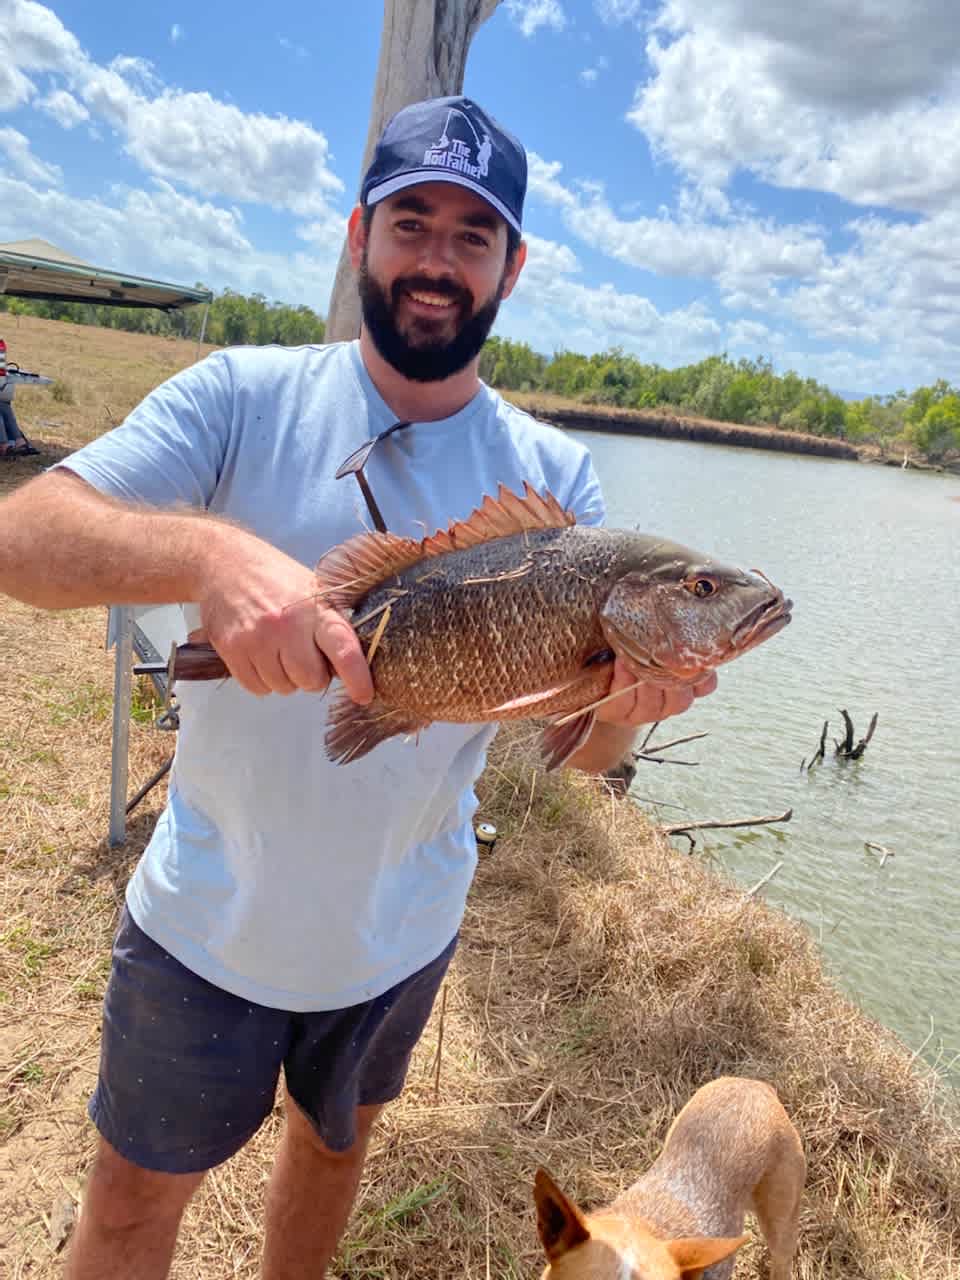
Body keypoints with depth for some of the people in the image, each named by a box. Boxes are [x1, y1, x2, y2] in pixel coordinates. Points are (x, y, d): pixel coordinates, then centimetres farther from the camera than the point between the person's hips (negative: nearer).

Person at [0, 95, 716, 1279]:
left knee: (336, 1140, 28)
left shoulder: (553, 477, -7)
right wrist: (207, 549, -42)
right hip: (207, 914, -2)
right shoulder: (245, 397, -11)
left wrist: (628, 699, -34)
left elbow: (578, 748, -10)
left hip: (400, 927, 3)